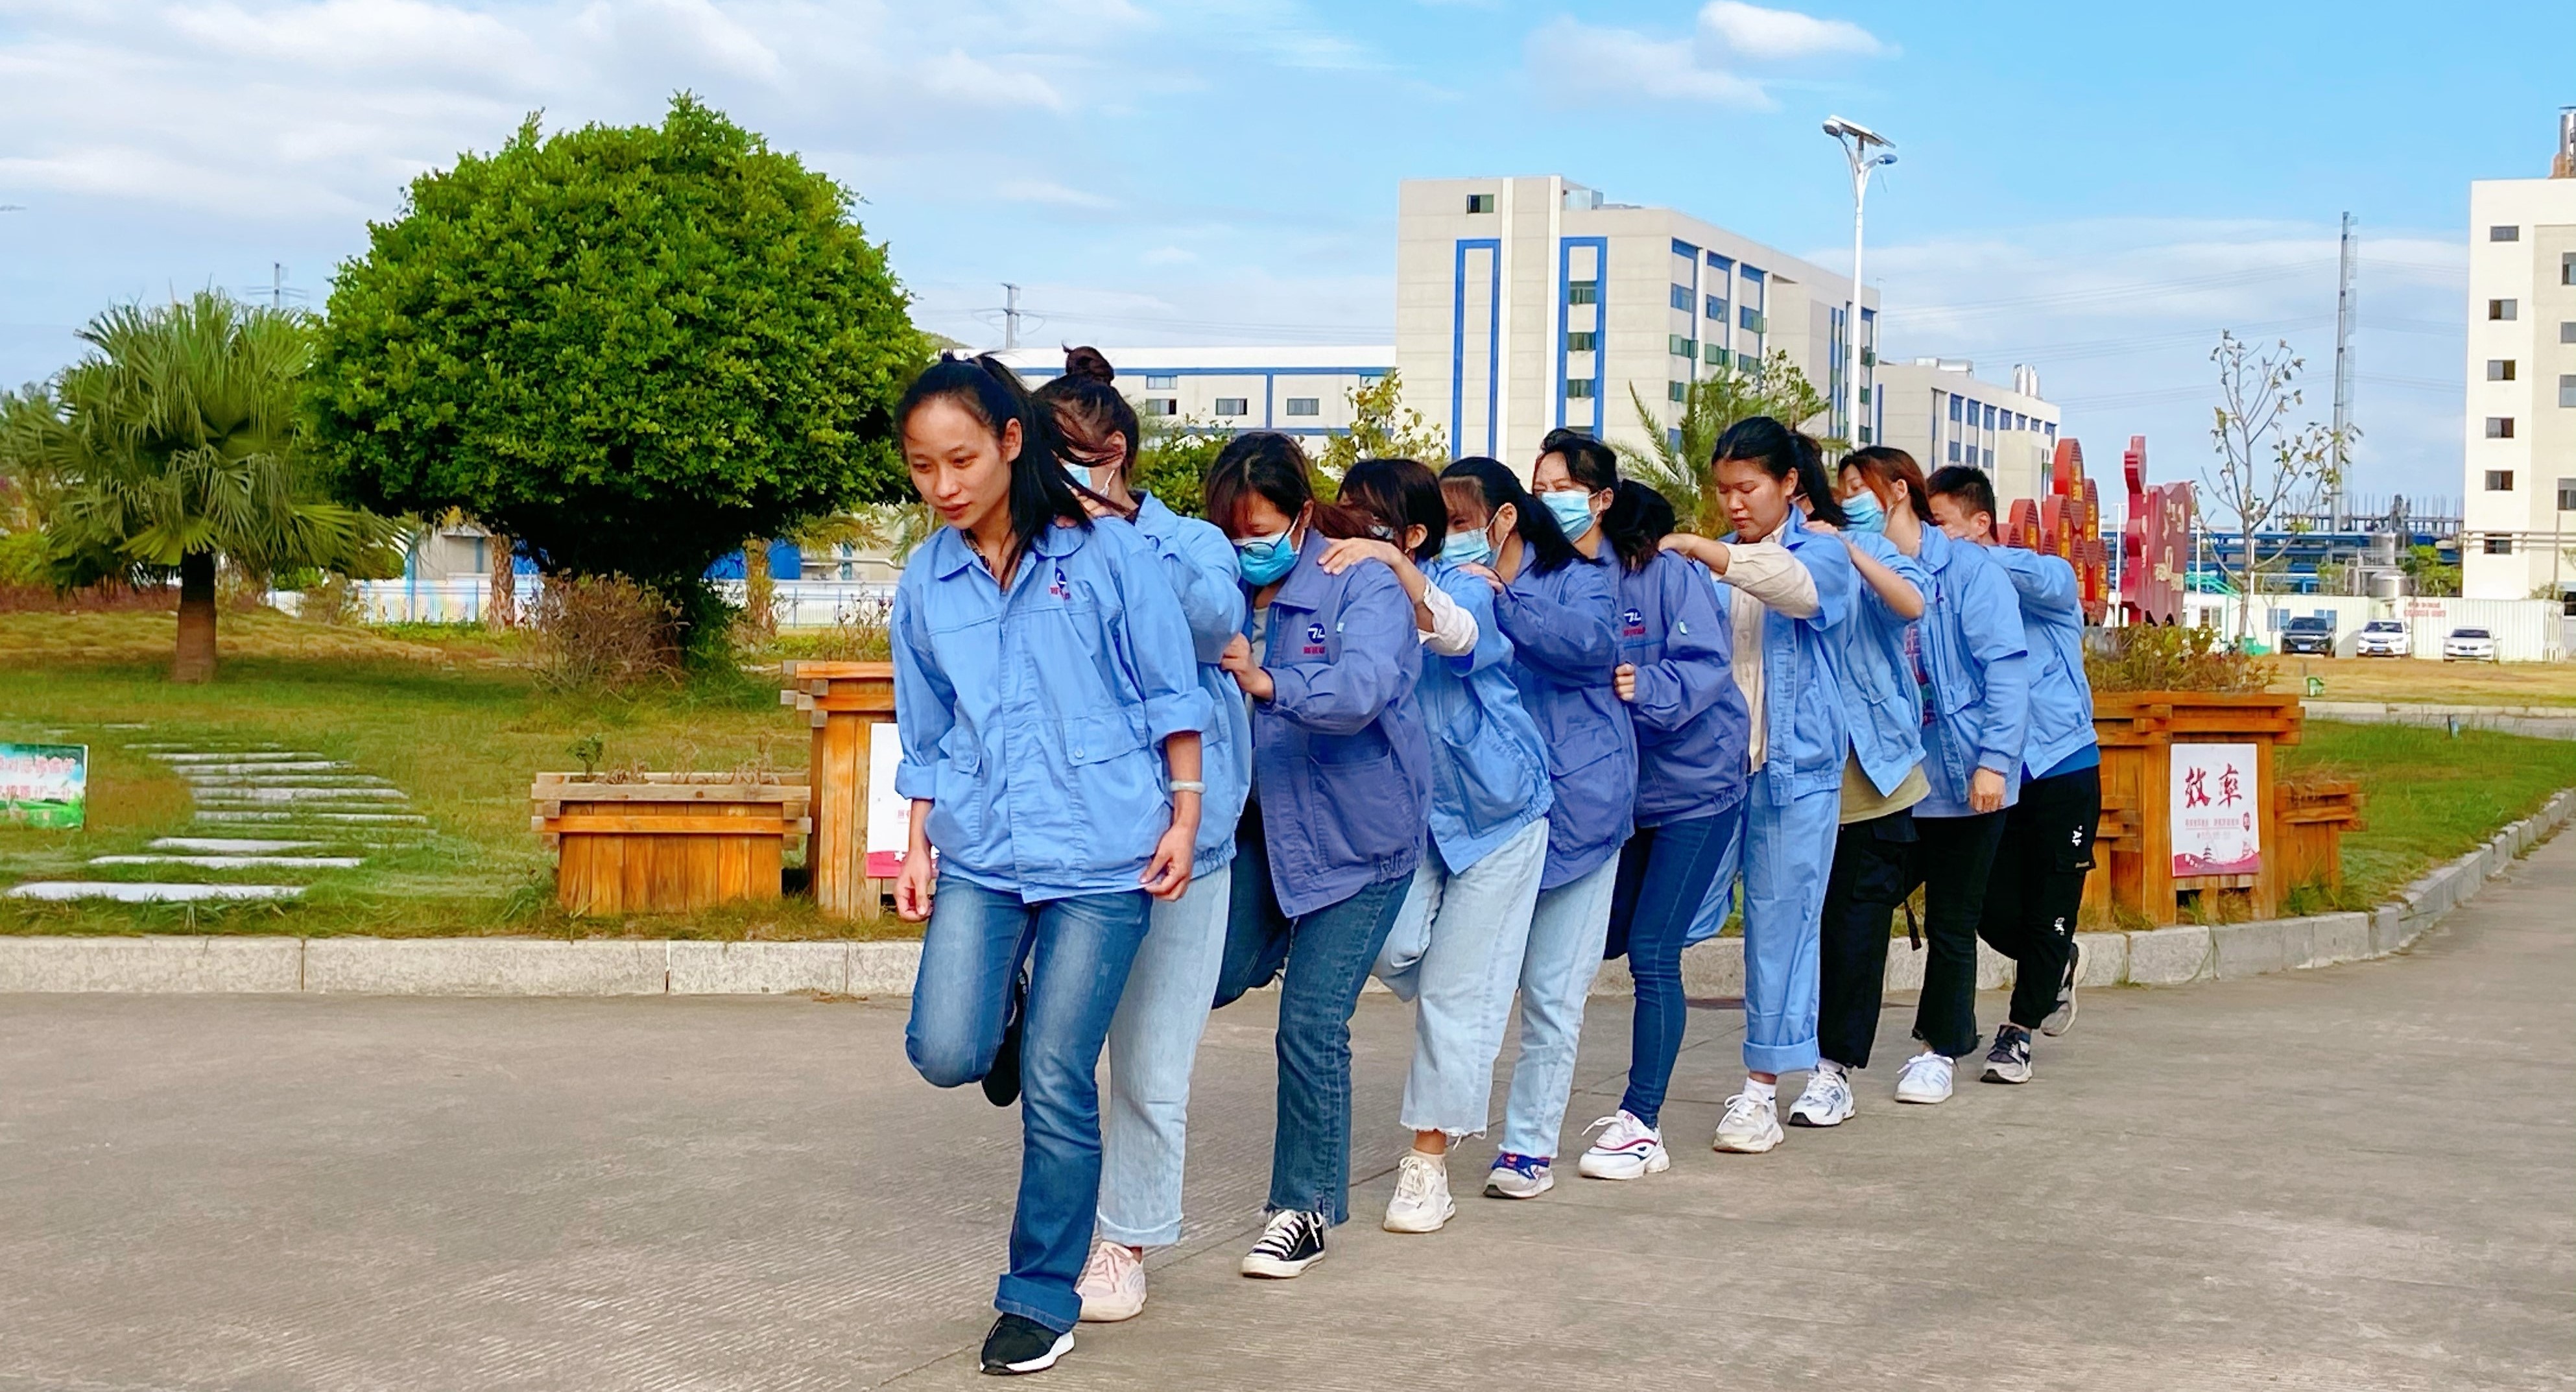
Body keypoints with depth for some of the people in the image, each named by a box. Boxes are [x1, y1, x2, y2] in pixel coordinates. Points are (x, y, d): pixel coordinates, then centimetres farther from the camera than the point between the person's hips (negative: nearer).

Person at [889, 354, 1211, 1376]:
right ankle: (1006, 1025, 24)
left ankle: (1042, 1301, 14)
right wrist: (918, 846, 10)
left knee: (1056, 1085, -2)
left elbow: (1170, 694, 1)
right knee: (945, 1053, -15)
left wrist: (1183, 818, -3)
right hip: (978, 851, 3)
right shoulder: (925, 583, 8)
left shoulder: (1103, 552, -4)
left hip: (1102, 852, -3)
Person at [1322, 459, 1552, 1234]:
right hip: (1411, 807, 4)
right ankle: (1462, 1045, 19)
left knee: (1458, 991, -1)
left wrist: (1393, 565, -53)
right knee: (1391, 946, -16)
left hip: (1495, 807, -4)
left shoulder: (1462, 582, -17)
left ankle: (1428, 1162, 9)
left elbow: (1457, 634, -40)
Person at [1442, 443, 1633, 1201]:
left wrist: (1497, 596, -36)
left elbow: (1590, 641, -25)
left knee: (1552, 987, 4)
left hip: (1570, 801, -3)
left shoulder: (1578, 577, -4)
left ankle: (1530, 1144, 15)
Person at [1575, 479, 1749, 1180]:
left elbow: (1709, 663, -22)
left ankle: (1641, 1125, 1)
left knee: (1652, 953, -7)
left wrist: (1648, 687, -39)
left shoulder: (1670, 574, -14)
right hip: (1620, 788, 6)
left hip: (1696, 785, -6)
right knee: (1602, 938, 9)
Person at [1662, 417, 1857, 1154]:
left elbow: (1797, 586, -23)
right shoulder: (1720, 560, 14)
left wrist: (1694, 549, -31)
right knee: (1683, 913, -4)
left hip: (1793, 768, -3)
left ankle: (1761, 1091, 10)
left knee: (1780, 925, 1)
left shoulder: (1824, 551, 0)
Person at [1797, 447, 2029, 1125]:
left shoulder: (1968, 569, -5)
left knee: (1952, 922, 13)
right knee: (1853, 914, -11)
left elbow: (2005, 669, -9)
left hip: (1962, 781, -2)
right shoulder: (1854, 573, 5)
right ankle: (1835, 1067, -11)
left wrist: (1994, 760, -15)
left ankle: (1939, 1050, 30)